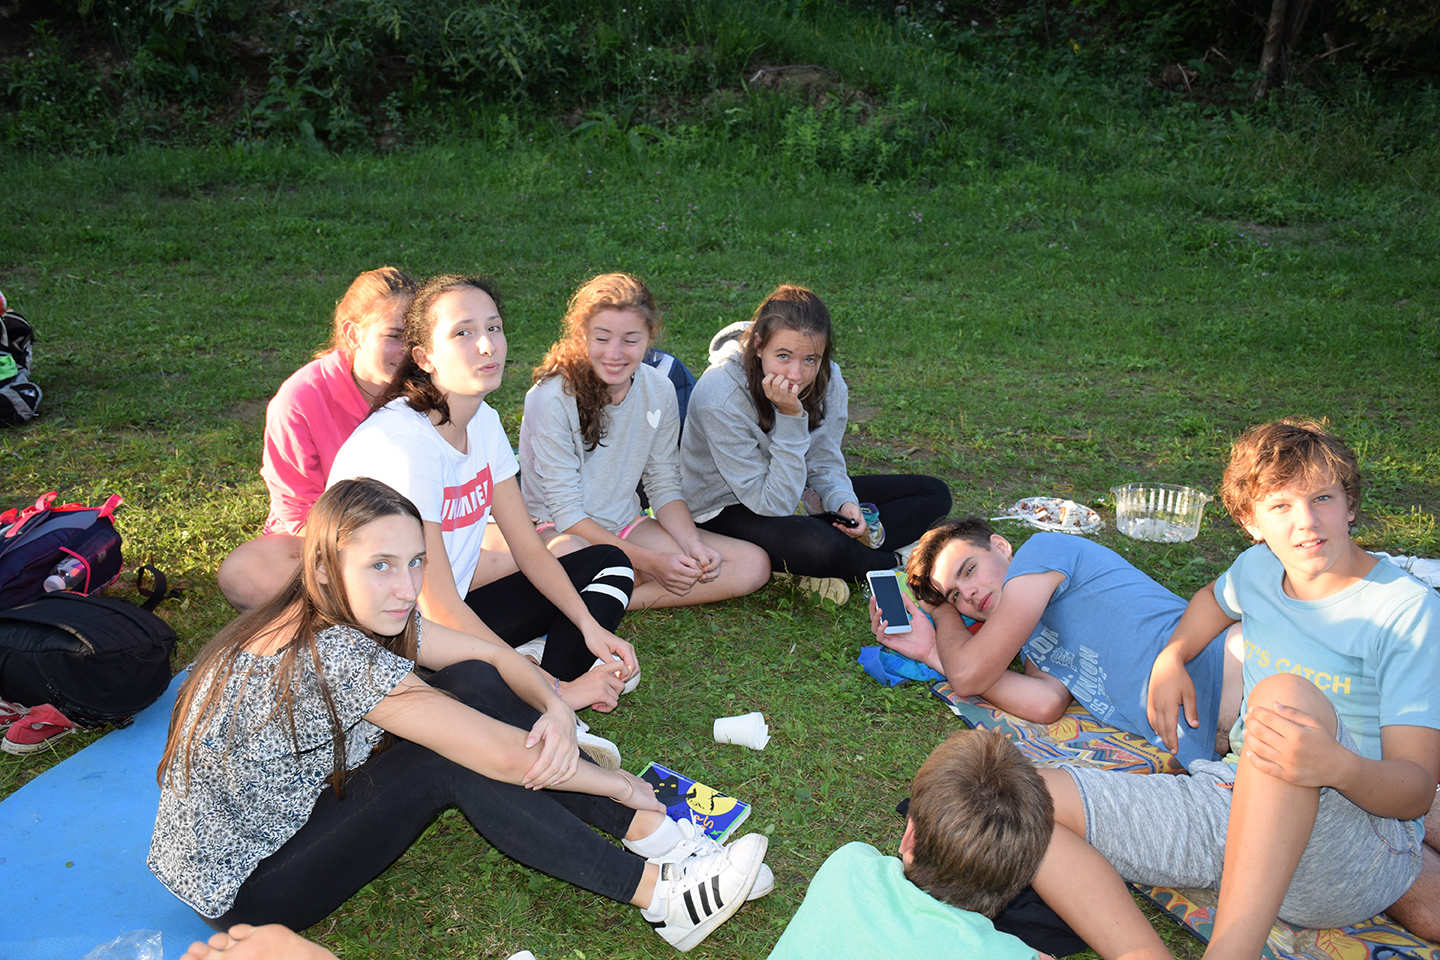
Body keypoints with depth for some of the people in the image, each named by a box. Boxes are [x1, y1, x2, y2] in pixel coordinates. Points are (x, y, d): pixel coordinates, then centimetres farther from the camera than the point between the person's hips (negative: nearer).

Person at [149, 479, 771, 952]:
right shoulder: (332, 655, -34)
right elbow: (508, 758, -33)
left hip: (294, 807, 8)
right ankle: (657, 895, -14)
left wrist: (558, 710, -23)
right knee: (452, 764, -26)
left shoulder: (357, 617, -8)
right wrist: (626, 786, -19)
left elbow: (498, 656, -2)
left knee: (475, 682, -11)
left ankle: (650, 836, -9)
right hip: (241, 892, -8)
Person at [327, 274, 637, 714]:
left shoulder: (483, 420, 0)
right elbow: (438, 608, -27)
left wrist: (590, 627, -10)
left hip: (455, 617, 9)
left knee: (606, 562, 2)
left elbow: (528, 547, 5)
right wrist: (555, 690, -24)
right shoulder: (401, 443, -25)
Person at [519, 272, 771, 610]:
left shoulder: (659, 390, -3)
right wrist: (649, 562, -24)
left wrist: (692, 543, -13)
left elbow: (663, 485, 6)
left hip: (626, 526, 7)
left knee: (754, 565, -10)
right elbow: (566, 511, -18)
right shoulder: (553, 398, -18)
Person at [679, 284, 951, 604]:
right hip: (730, 510, -7)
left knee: (934, 493, 2)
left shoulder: (826, 378, -13)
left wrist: (843, 502, -24)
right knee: (821, 546, -40)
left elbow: (825, 464, -2)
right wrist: (791, 418, -36)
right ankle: (894, 564, -6)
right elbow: (774, 505, -28)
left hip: (798, 494, 7)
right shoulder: (720, 400, -30)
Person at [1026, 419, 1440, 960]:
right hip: (1238, 799, 5)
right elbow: (1214, 600, 33)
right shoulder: (1259, 569, 7)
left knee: (1285, 692, -38)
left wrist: (1338, 767, -37)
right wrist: (1171, 657, 12)